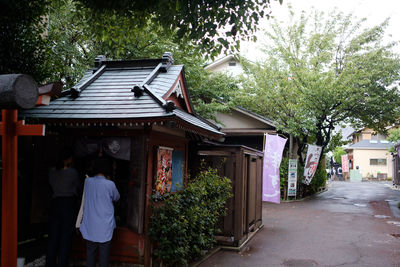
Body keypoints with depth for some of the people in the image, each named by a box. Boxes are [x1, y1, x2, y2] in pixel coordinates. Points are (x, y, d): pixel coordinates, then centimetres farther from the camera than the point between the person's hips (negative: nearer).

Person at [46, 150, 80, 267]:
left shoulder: (52, 172, 3)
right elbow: (78, 185, 5)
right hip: (69, 203, -5)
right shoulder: (72, 172, -11)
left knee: (53, 236, 10)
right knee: (65, 237, 2)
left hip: (55, 203, 5)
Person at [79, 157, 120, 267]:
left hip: (90, 225, 4)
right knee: (104, 254, 5)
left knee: (90, 251, 12)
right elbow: (116, 198, 5)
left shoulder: (88, 181, -3)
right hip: (105, 225, -3)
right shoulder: (109, 184, -13)